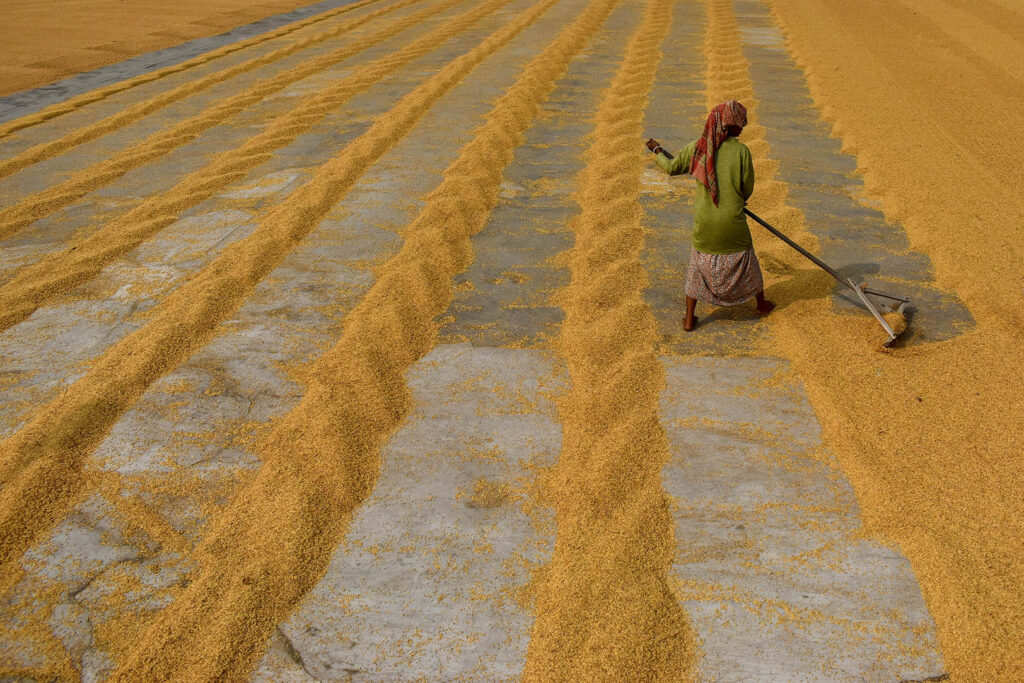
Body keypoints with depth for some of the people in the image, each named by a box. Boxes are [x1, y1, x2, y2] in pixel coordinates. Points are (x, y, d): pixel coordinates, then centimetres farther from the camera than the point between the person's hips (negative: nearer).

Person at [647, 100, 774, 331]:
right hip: (733, 223, -2)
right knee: (746, 262, 20)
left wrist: (657, 151, 27)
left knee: (698, 264, 16)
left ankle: (689, 319, 17)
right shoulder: (741, 151, -14)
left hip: (704, 223, 2)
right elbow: (748, 190, -7)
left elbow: (672, 167, 7)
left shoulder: (697, 147, -7)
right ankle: (762, 304, 40)